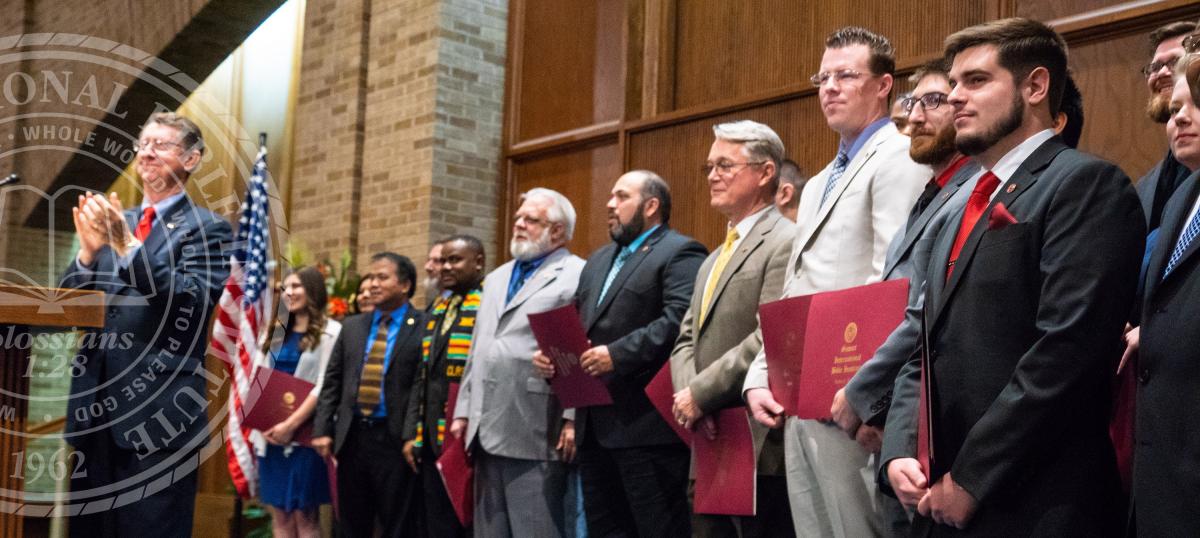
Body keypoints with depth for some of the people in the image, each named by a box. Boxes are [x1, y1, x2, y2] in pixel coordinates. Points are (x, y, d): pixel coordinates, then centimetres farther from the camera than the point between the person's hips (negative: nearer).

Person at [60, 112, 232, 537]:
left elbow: (195, 303, -16)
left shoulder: (207, 228, -1)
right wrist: (88, 250, -8)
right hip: (97, 408, 6)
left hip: (159, 413, -6)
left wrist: (129, 247, -23)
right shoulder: (113, 223, 16)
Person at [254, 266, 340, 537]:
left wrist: (291, 424, -15)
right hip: (271, 433, 5)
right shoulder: (276, 331, 15)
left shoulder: (330, 332, -4)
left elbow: (324, 386, -11)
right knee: (279, 514, 6)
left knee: (304, 515, -2)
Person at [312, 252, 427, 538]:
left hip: (395, 440, -5)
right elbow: (332, 381, 12)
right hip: (351, 437, 5)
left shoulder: (423, 327, -5)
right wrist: (322, 429, 3)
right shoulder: (352, 326, 13)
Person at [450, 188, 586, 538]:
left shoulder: (578, 276, -5)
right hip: (488, 430, 8)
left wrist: (573, 419, -20)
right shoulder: (496, 278, 22)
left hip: (535, 434, -8)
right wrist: (464, 411, 18)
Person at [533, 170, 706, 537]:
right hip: (595, 423, 9)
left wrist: (618, 354, -24)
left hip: (646, 424, -9)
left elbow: (679, 320, -20)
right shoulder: (598, 260, 24)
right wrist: (551, 353, 3)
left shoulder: (680, 254, -5)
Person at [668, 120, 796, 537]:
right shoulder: (714, 259, 21)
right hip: (709, 447, 9)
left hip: (759, 448, -9)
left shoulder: (787, 243, -9)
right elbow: (686, 339, 15)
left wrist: (700, 393, -14)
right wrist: (687, 397, -4)